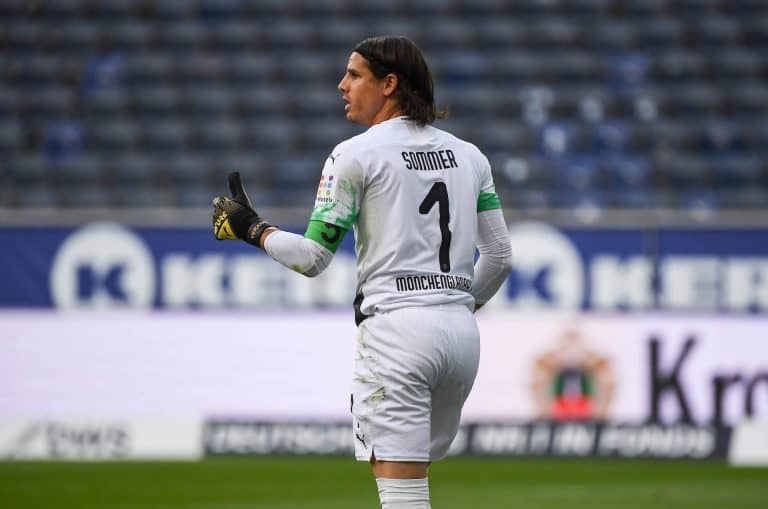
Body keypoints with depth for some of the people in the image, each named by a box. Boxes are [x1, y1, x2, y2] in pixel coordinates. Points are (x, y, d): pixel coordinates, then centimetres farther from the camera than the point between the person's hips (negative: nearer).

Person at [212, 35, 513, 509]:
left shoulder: (356, 154, -3)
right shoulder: (469, 155, 14)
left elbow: (312, 258, -5)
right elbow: (500, 256, 15)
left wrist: (252, 228, 11)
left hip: (396, 326, -6)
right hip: (462, 332, 6)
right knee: (416, 469, 19)